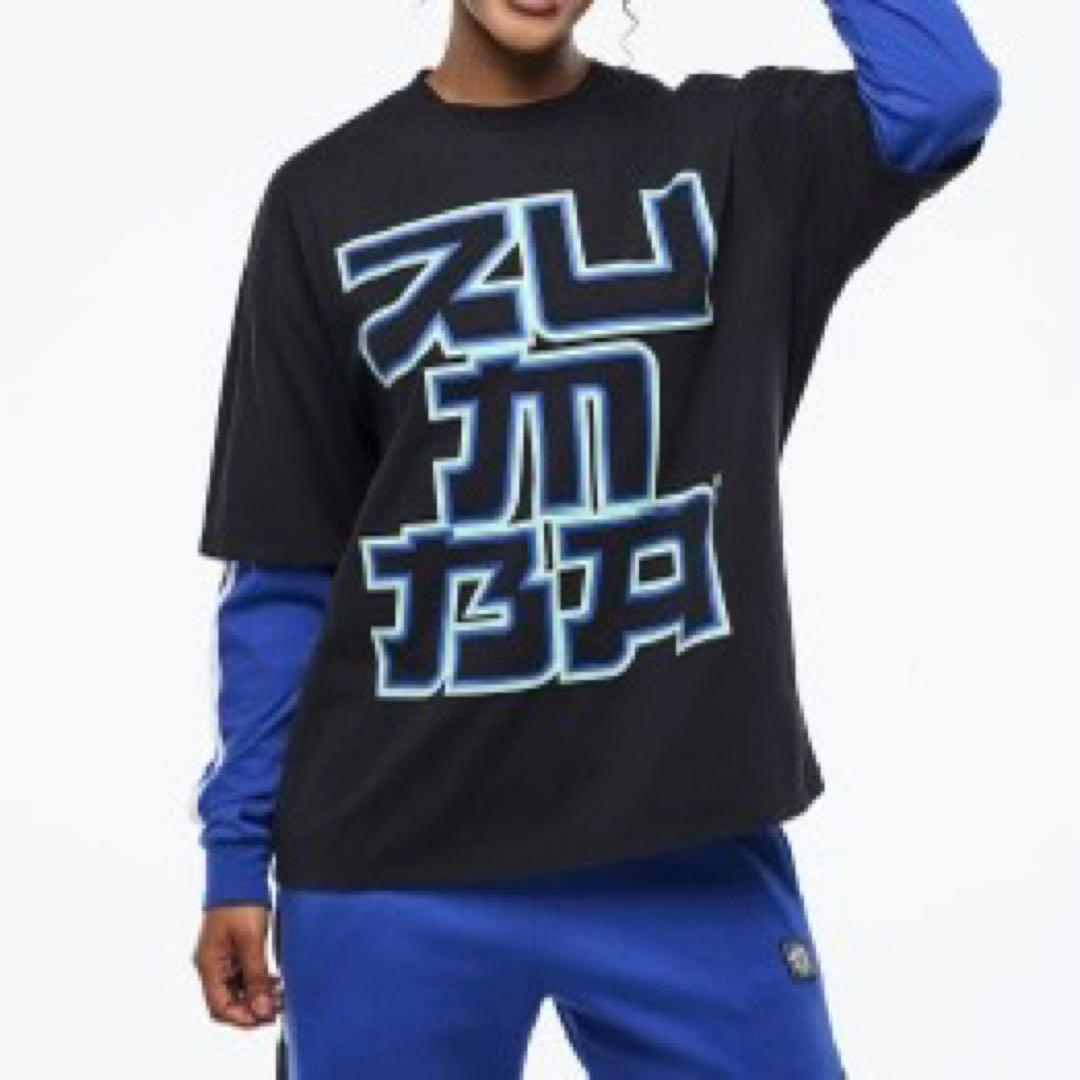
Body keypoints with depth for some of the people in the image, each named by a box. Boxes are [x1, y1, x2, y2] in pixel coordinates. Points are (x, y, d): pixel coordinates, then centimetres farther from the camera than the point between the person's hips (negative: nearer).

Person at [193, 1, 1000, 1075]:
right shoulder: (328, 198, 5)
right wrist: (237, 851, 2)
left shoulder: (731, 152, 6)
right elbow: (284, 571, 6)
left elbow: (945, 96, -15)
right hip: (394, 869, 0)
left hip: (688, 851, 0)